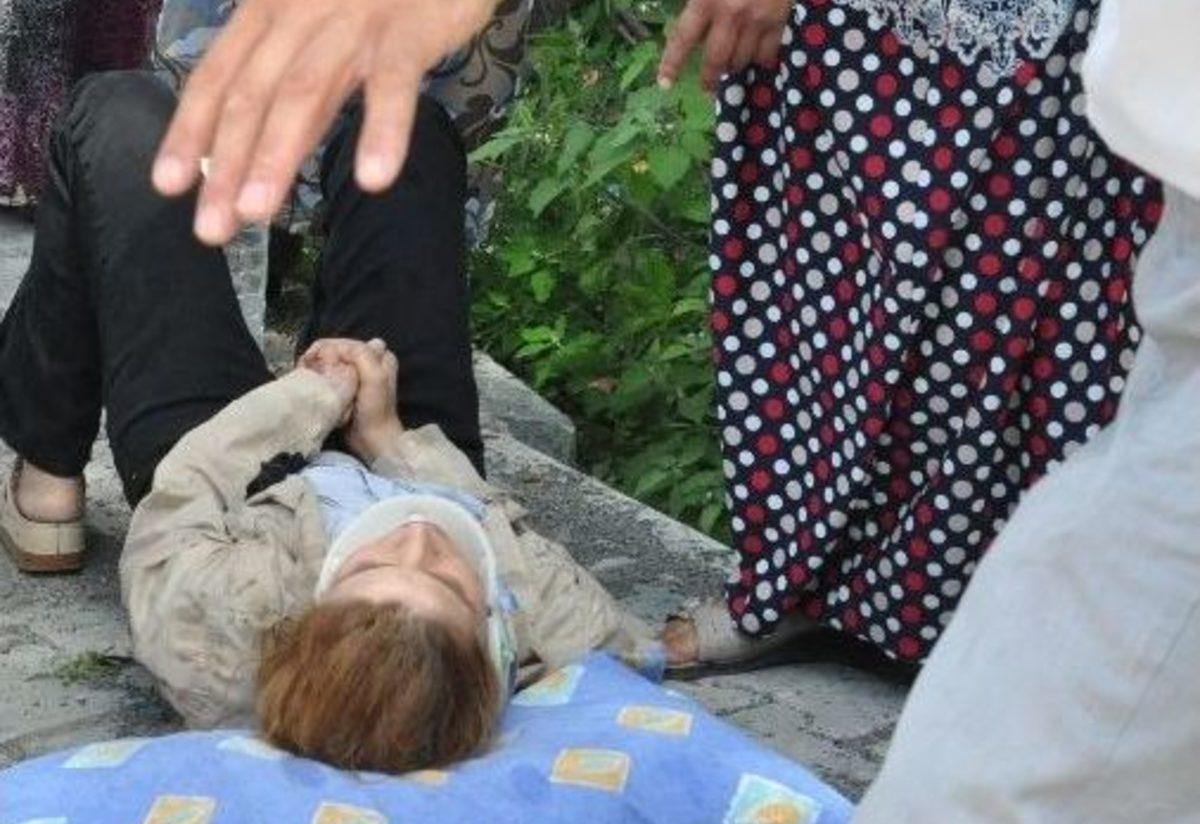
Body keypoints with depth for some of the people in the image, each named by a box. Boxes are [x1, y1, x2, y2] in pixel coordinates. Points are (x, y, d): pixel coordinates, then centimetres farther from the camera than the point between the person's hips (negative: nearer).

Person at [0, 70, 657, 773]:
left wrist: (312, 393, -13)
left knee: (122, 111, 5)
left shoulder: (213, 628, -47)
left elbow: (182, 491, -23)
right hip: (424, 454, 2)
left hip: (233, 458, -1)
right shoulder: (545, 624, -46)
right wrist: (389, 435, -23)